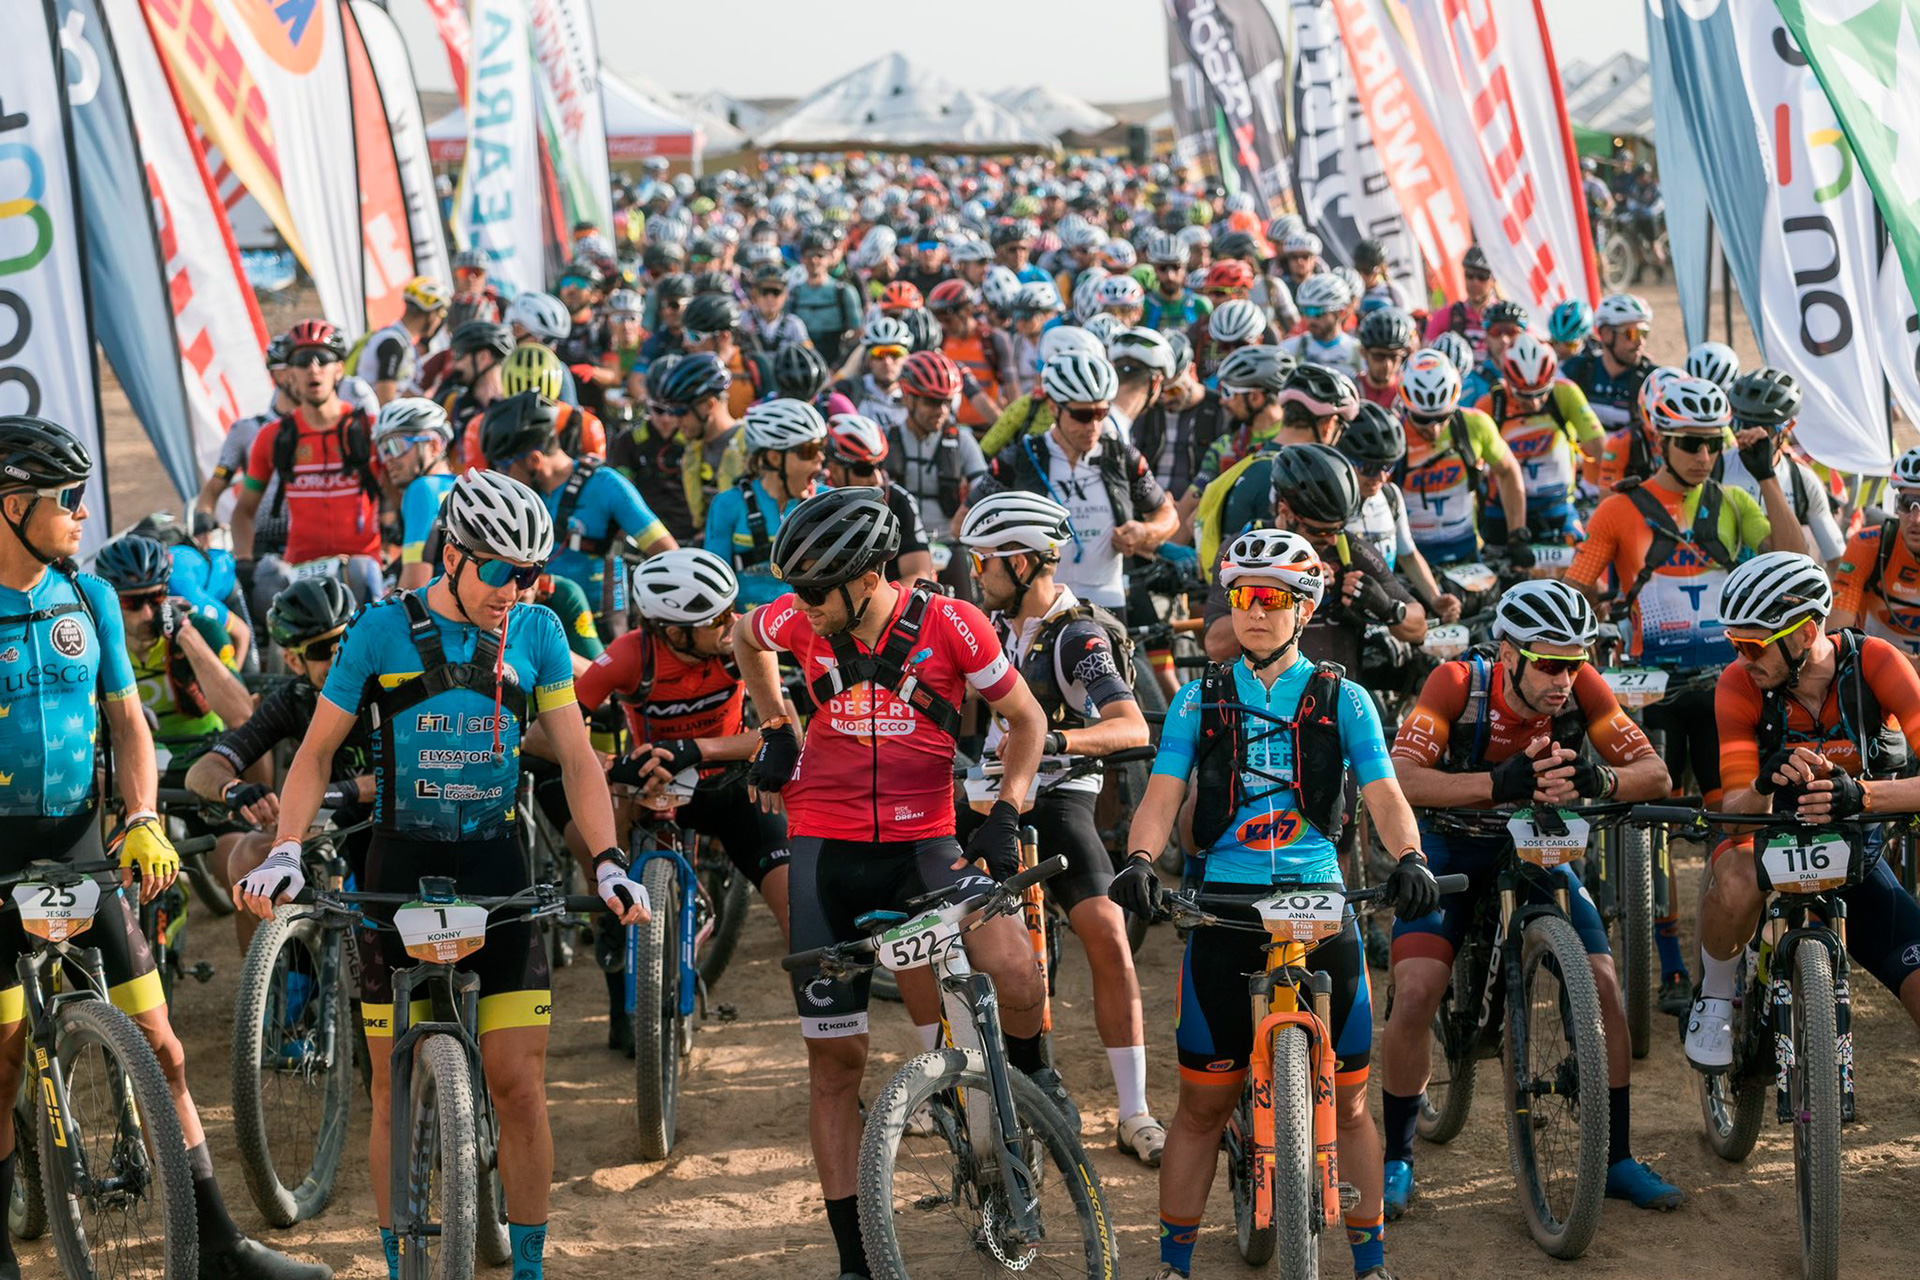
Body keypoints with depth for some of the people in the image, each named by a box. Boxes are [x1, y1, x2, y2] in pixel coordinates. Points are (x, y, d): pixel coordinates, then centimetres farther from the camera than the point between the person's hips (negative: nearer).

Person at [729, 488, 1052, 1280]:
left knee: (1014, 969, -29)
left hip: (924, 843, -2)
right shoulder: (801, 622, -6)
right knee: (835, 1060, 3)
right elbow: (744, 636, 19)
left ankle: (1027, 1070, 6)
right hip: (825, 850, 2)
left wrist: (1005, 813, -11)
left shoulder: (948, 625, -14)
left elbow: (1026, 718, -1)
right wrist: (775, 728, 12)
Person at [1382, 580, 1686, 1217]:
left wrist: (1597, 779, -43)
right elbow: (1398, 779, -38)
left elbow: (1654, 773, -21)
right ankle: (1396, 1158, 0)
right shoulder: (1458, 682, -27)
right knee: (1416, 992, -19)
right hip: (1449, 848, -3)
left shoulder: (1581, 686, -20)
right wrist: (1498, 784, -52)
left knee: (1603, 985, -9)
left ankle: (1616, 1160, 7)